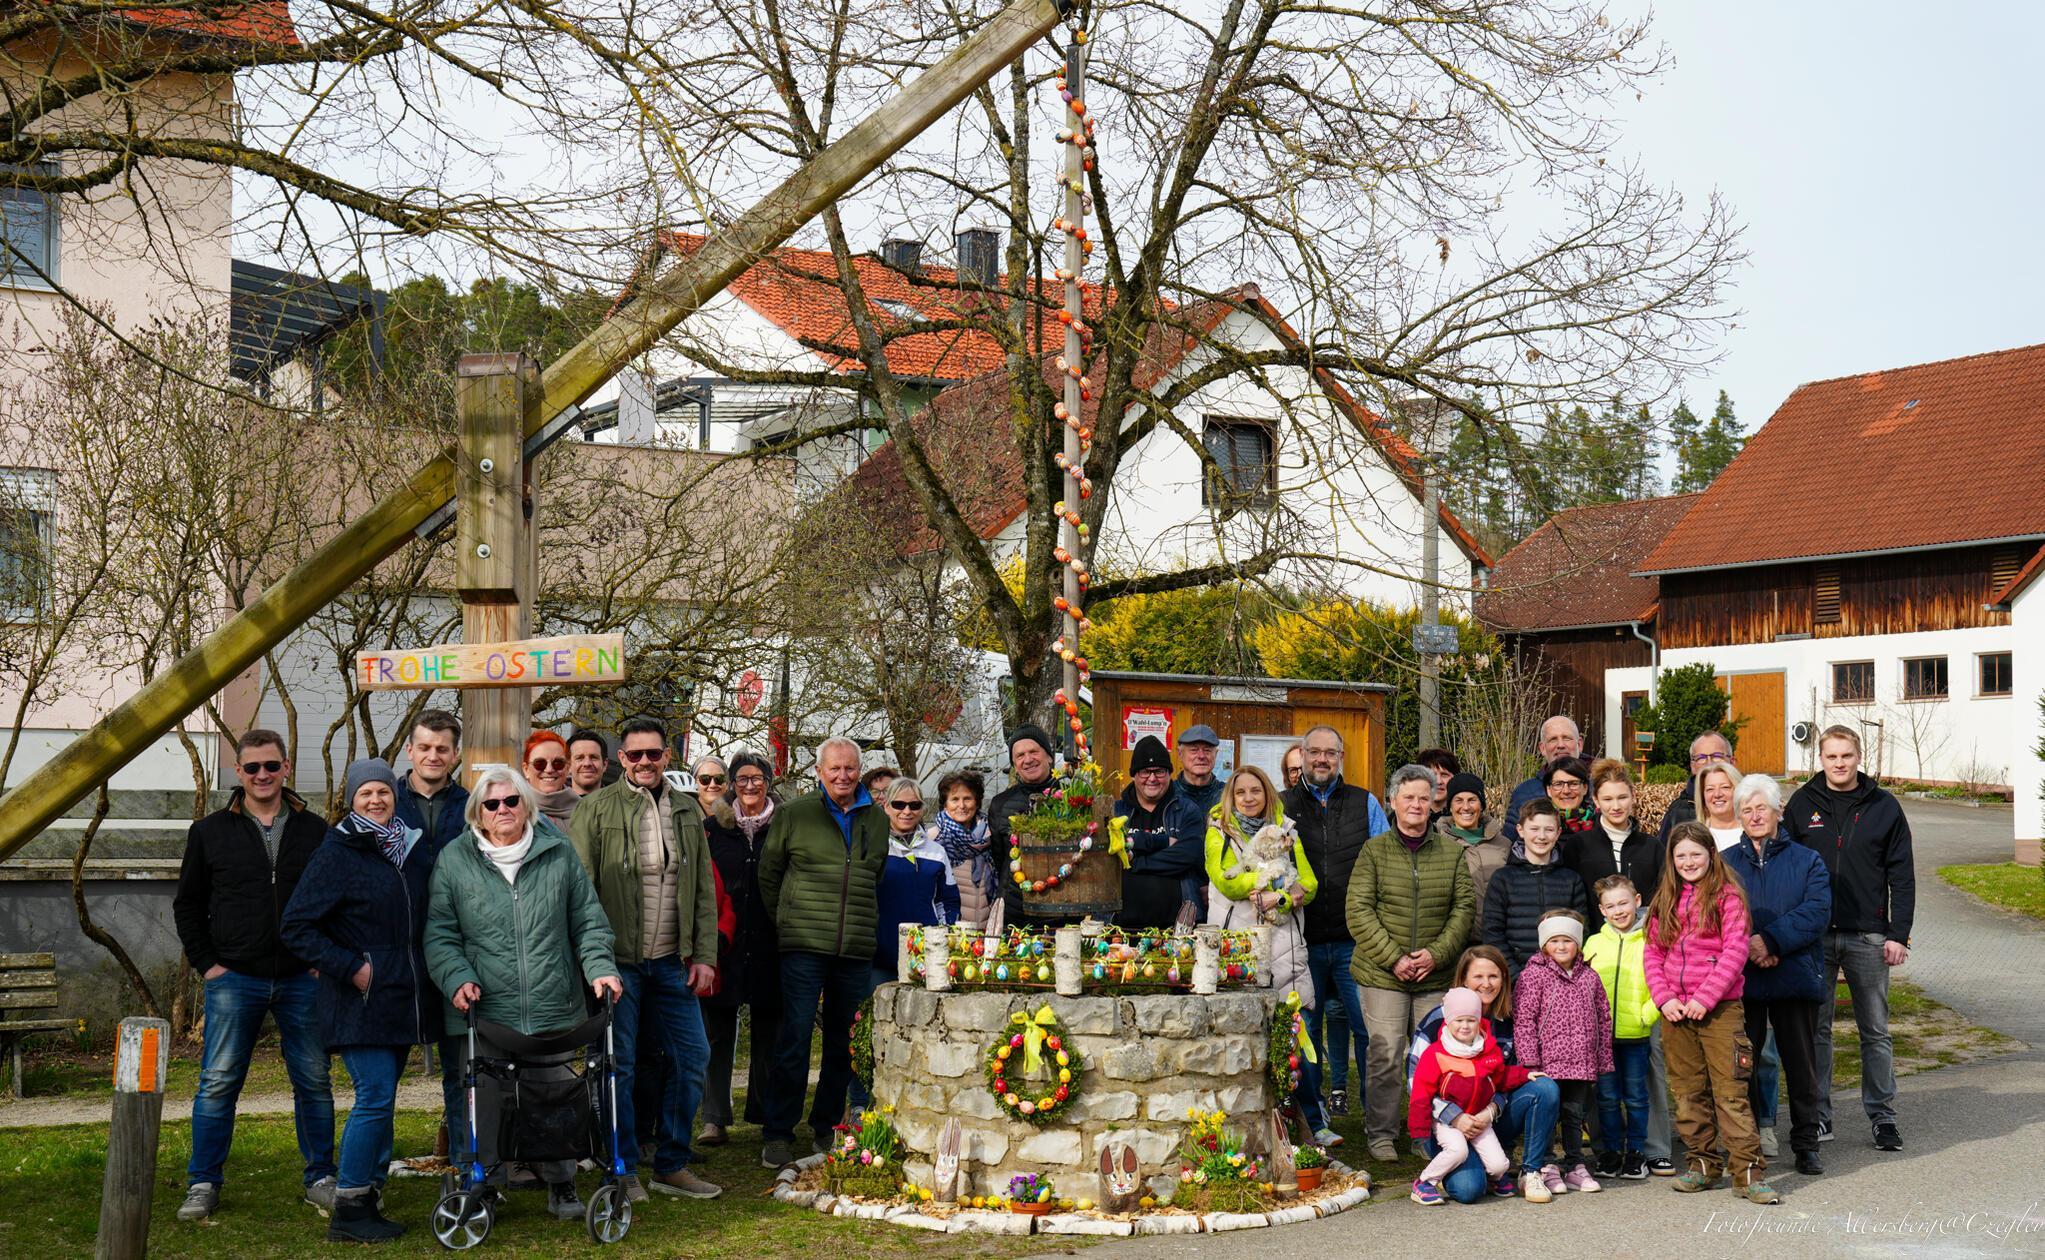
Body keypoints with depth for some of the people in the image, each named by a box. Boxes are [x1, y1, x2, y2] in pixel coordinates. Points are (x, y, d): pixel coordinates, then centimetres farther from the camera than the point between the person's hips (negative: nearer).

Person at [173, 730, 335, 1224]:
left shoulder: (315, 831, 6)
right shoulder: (210, 832, 5)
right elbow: (188, 905, 10)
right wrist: (206, 962, 1)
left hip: (302, 979, 1)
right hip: (234, 979, -1)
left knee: (314, 1082, 5)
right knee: (218, 1084, 0)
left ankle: (320, 1179, 16)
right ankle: (204, 1184, 10)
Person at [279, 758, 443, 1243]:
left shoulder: (417, 850, 10)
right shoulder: (336, 853, -7)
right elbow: (295, 925, -9)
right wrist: (349, 968, -14)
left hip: (402, 998, 6)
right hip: (359, 1001, -6)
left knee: (380, 1098, 10)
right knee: (376, 1097, -11)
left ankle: (369, 1198, 17)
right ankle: (349, 1210, -4)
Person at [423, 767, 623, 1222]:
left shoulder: (559, 854, 6)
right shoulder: (454, 860, 4)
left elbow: (589, 922, 10)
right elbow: (439, 935, 4)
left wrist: (600, 967, -4)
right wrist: (457, 979, -11)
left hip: (554, 1011, 1)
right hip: (483, 1014, -1)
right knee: (482, 1105, 3)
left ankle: (561, 1184, 24)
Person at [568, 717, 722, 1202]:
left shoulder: (688, 811, 10)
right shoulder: (596, 808, -4)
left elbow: (705, 889, 11)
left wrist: (704, 955, 5)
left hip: (672, 962, 5)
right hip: (617, 959, -5)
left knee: (693, 1057, 5)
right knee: (619, 1065, 1)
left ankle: (672, 1165, 18)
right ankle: (623, 1170, 14)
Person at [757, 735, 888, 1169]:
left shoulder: (877, 821, 12)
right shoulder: (794, 815, 3)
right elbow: (768, 874, 10)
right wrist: (788, 922, 9)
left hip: (857, 950, 3)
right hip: (804, 946, -3)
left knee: (843, 1042, 10)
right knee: (795, 1038, -6)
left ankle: (827, 1126, 23)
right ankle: (778, 1134, 0)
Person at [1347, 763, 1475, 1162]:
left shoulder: (1452, 852, 9)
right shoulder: (1374, 850, 3)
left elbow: (1464, 908, 7)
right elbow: (1359, 912, -3)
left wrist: (1437, 953, -7)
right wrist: (1394, 958, -11)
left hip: (1436, 976, 2)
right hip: (1383, 974, -2)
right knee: (1385, 1055, -3)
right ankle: (1381, 1134, 10)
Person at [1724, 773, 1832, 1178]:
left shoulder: (1806, 861, 7)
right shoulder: (1726, 863, 10)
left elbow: (1817, 912, -7)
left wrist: (1770, 940, -18)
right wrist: (1748, 949, -17)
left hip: (1795, 977, -1)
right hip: (1740, 979, 1)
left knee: (1801, 1062, 5)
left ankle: (1805, 1142, 15)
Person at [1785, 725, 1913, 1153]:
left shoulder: (1884, 807, 3)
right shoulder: (1802, 805, 4)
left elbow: (1902, 876, 4)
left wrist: (1898, 934, -3)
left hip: (1868, 936, 0)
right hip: (1814, 936, 0)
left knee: (1875, 1030, 7)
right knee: (1815, 1028, 4)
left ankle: (1883, 1116, 16)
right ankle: (1818, 1115, 12)